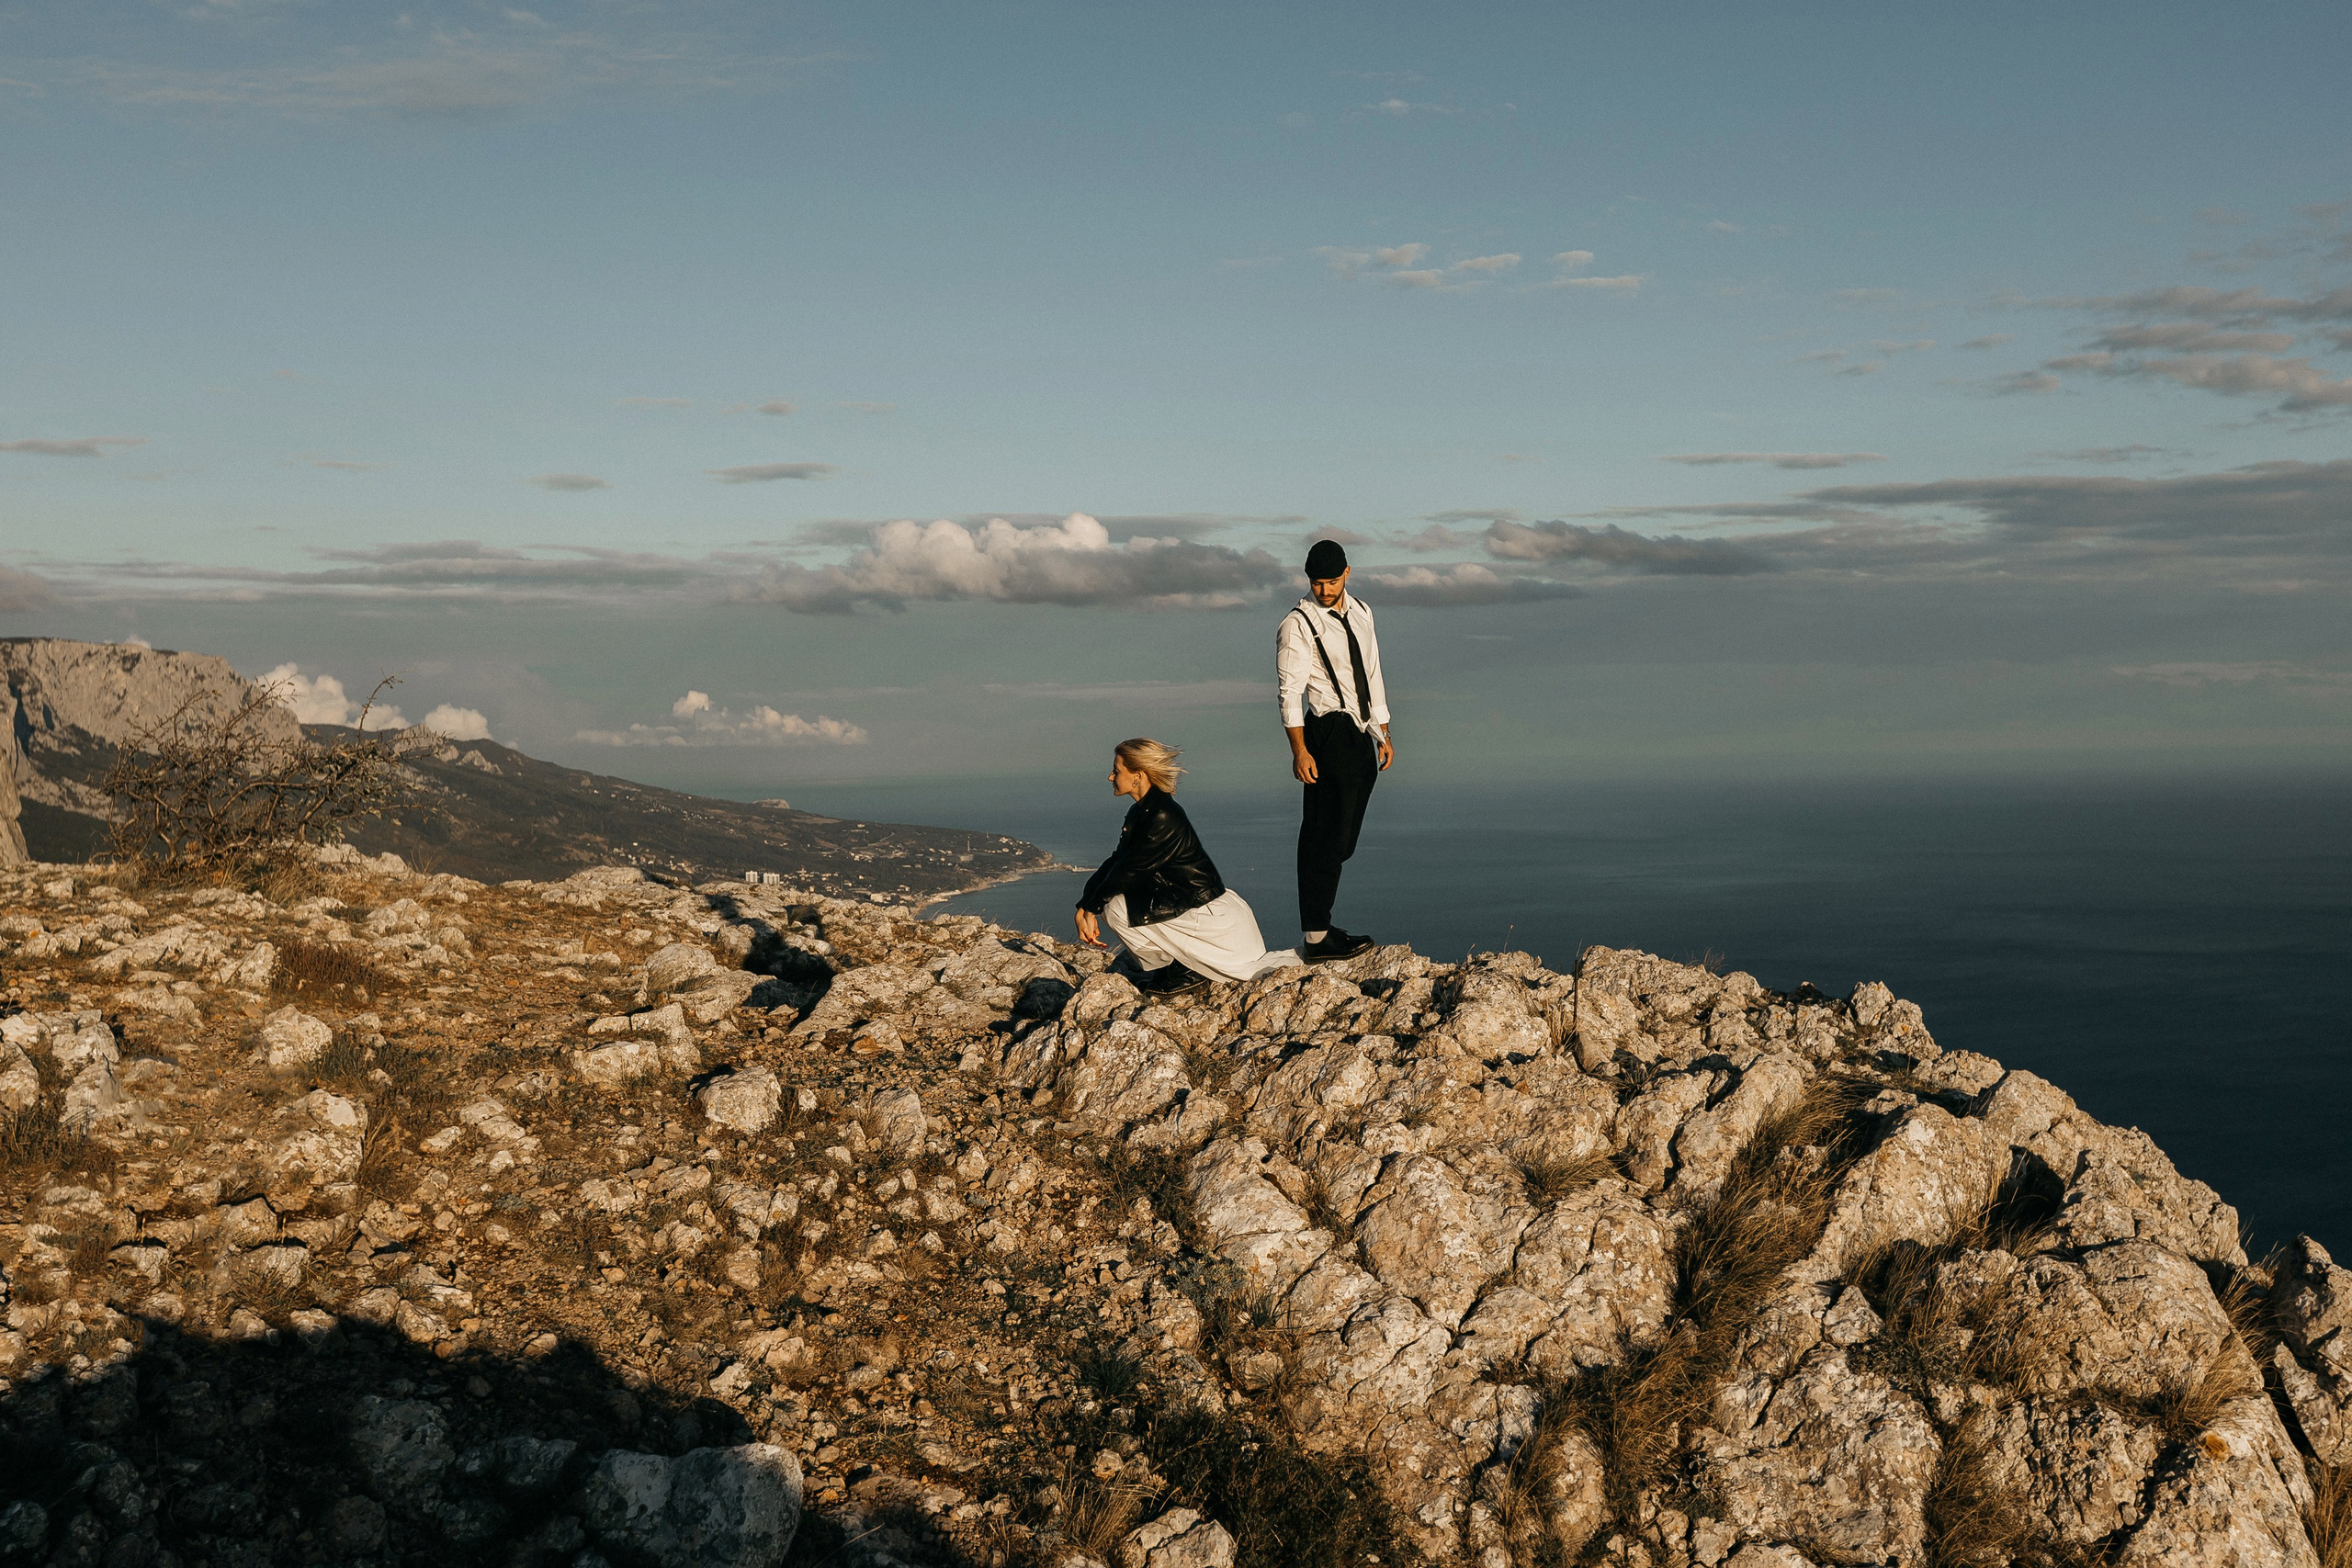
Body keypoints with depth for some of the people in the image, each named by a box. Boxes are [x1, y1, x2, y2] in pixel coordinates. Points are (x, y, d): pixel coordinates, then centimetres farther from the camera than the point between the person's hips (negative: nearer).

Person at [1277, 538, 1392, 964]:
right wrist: (1300, 750, -18)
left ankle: (1320, 926, 18)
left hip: (1360, 737, 8)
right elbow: (1289, 692, -12)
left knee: (1341, 840, 10)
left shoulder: (1360, 612, 14)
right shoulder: (1298, 625, -9)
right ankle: (1317, 938, -9)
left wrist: (1383, 733, 17)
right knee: (1328, 837, -11)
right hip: (1328, 733, -8)